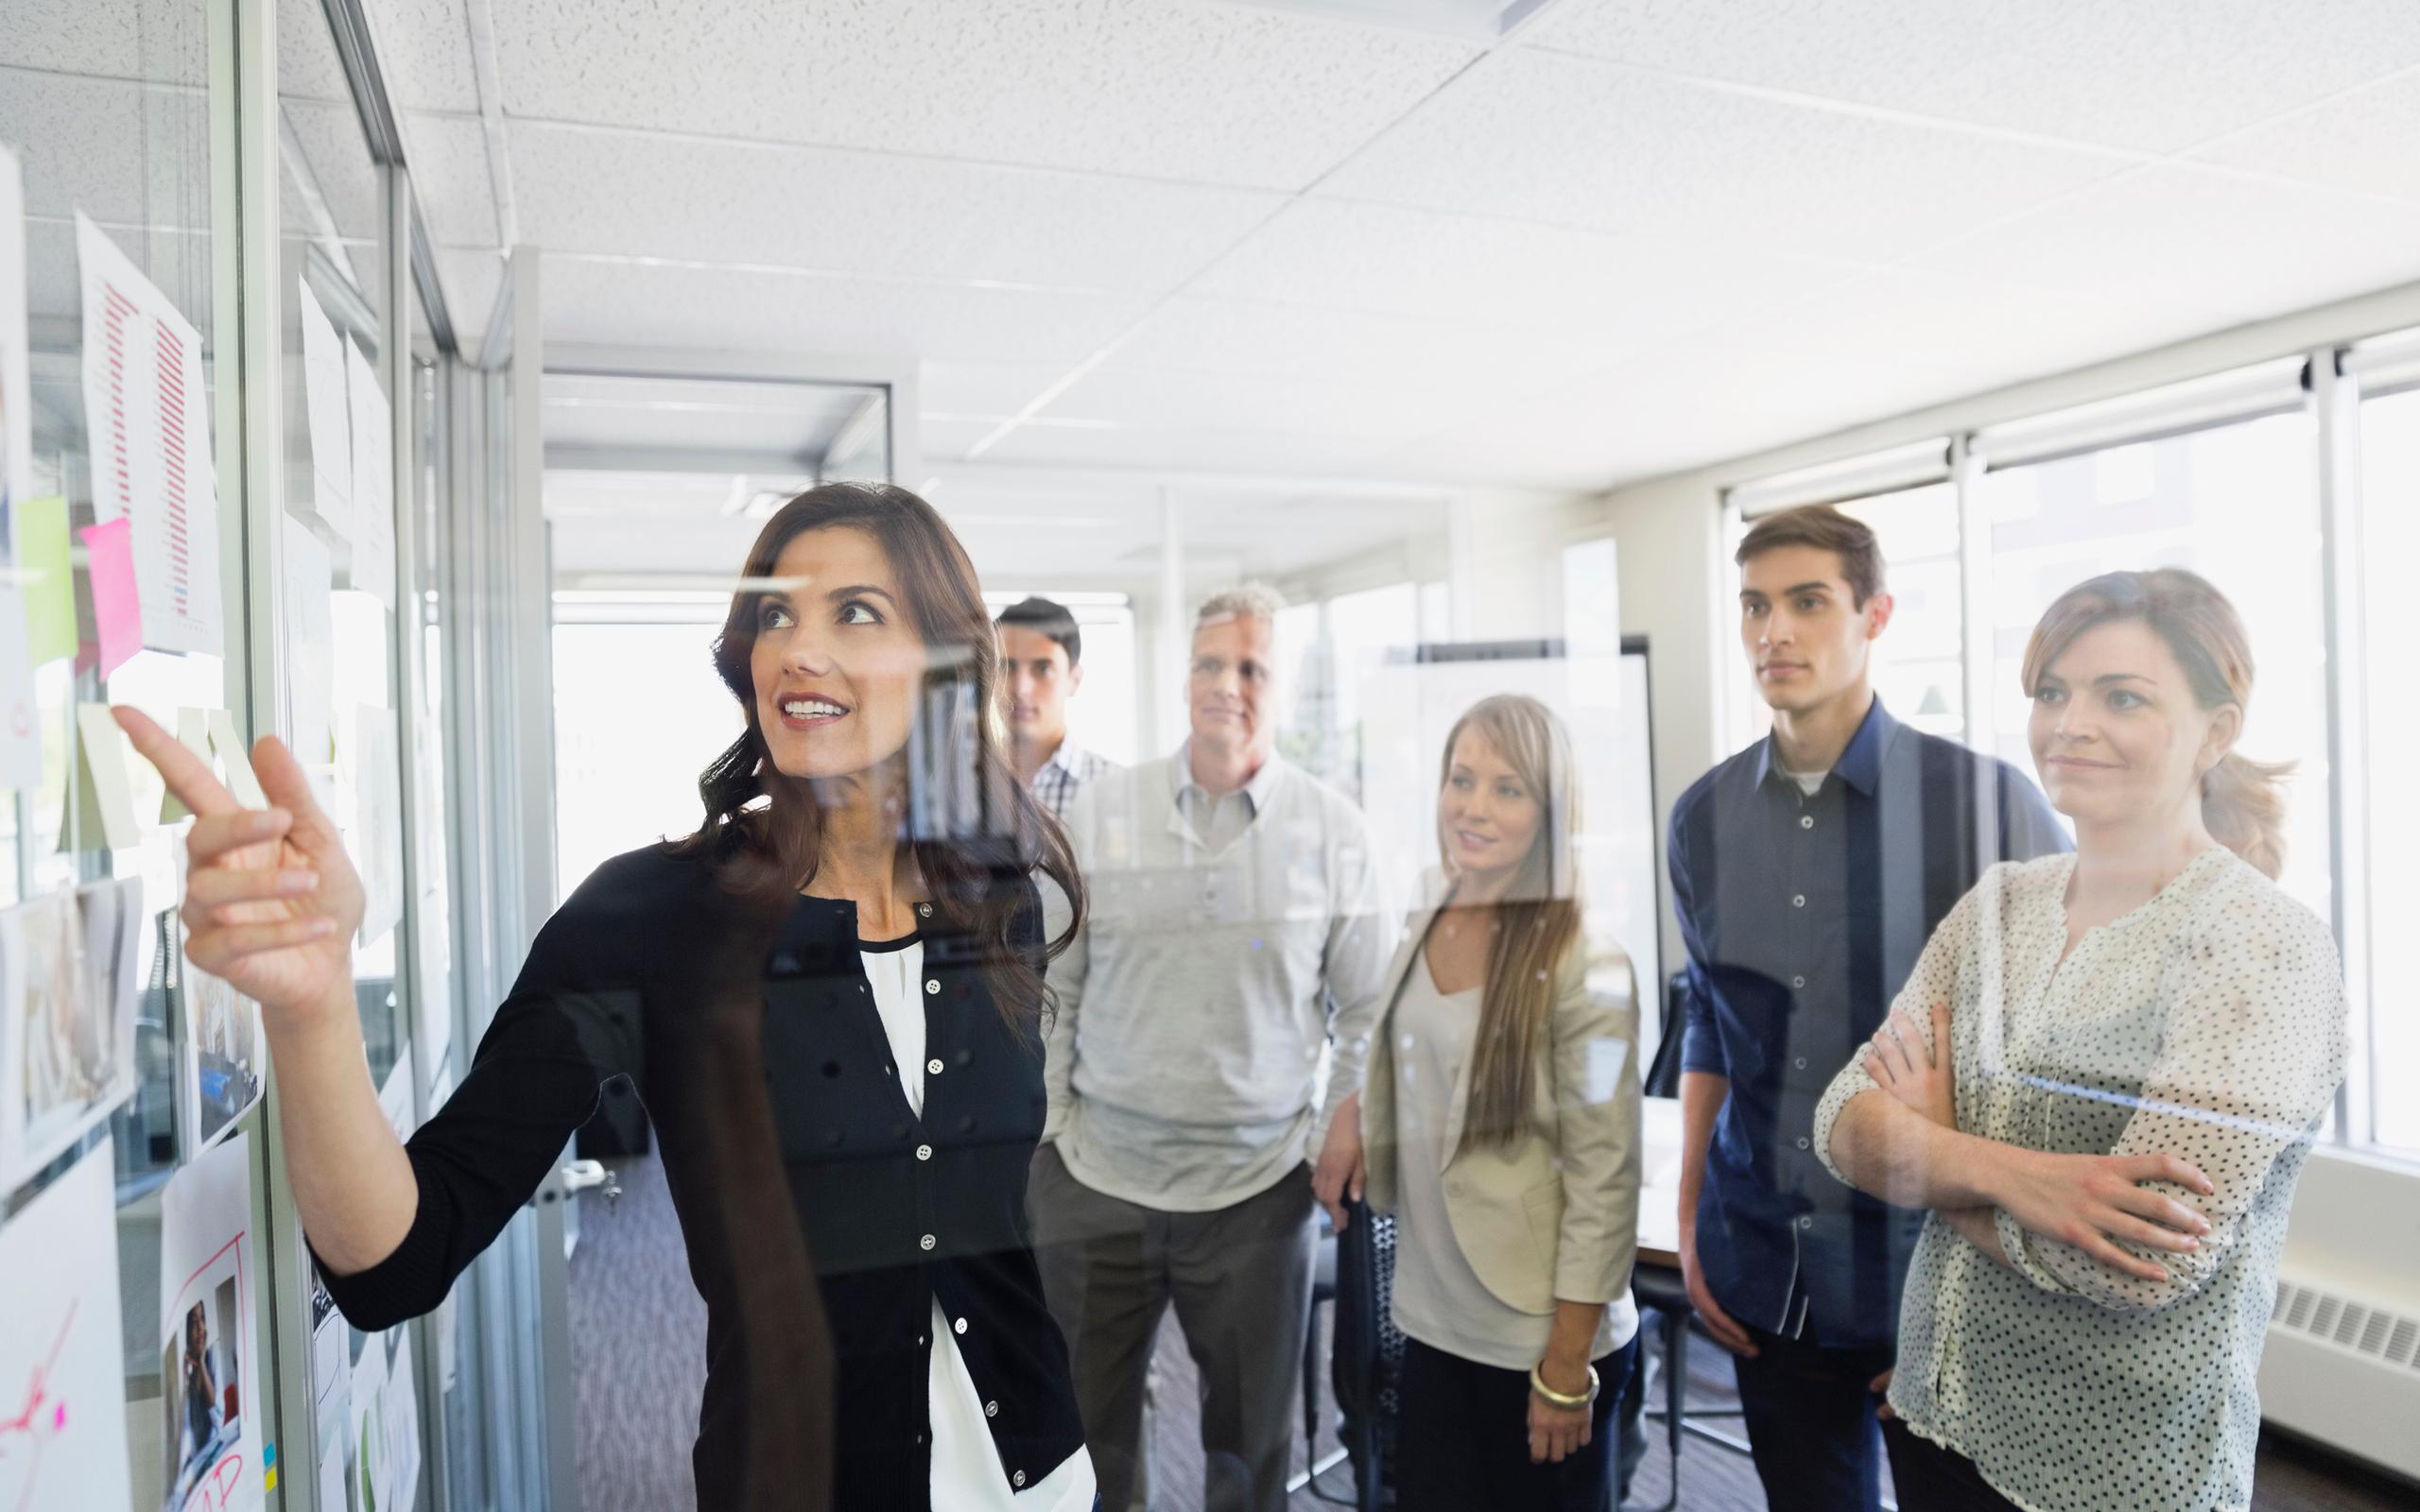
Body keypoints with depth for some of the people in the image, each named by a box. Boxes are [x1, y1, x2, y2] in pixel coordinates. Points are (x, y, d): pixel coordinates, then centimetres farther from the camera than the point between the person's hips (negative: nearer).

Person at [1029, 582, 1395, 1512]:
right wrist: (1051, 1123, 1)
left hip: (1258, 1188, 0)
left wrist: (1345, 1127, -5)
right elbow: (1050, 988, 5)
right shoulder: (1099, 814, 0)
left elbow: (1366, 1006, 4)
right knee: (1080, 1436, 14)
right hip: (1096, 1179, 1)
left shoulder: (1332, 828, -2)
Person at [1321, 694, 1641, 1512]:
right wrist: (1356, 1112, -1)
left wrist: (1567, 1370, -14)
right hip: (1433, 1321, 5)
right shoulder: (1428, 921, 1)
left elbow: (1605, 1175, -16)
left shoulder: (1581, 954, -17)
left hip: (1540, 1338, -5)